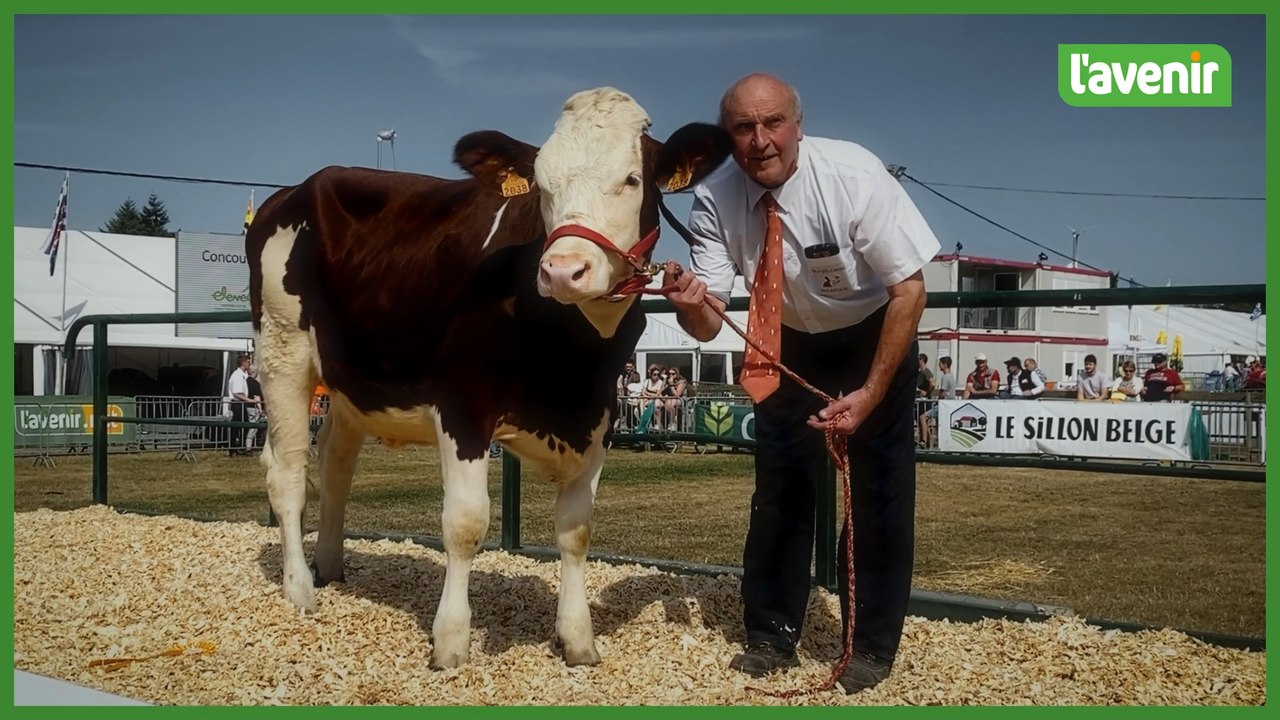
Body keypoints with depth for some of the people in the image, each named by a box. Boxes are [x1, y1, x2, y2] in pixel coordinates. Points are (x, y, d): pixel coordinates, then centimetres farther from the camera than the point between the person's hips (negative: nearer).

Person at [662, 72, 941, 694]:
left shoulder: (852, 175, -30)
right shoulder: (713, 201, -21)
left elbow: (909, 289, -24)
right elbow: (708, 325, -18)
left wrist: (871, 393, -27)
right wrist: (688, 305, -43)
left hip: (875, 339, -3)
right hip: (791, 344, 3)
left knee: (878, 490, -3)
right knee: (780, 485, 6)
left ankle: (871, 647, 11)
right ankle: (772, 636, 20)